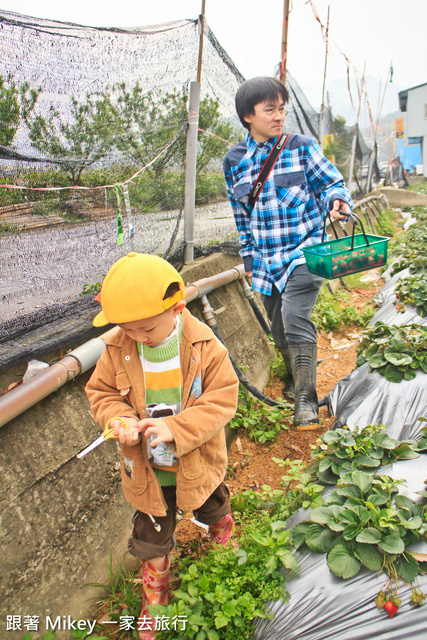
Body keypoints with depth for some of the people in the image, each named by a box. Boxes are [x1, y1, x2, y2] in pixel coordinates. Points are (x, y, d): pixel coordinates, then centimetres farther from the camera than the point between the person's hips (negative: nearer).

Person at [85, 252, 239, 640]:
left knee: (214, 512, 31)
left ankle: (226, 543, 67)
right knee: (151, 539, 19)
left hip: (197, 465, 0)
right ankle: (155, 594, 49)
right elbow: (101, 392, -4)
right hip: (147, 470, 1)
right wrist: (118, 419, -26)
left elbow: (222, 400, -21)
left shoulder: (204, 346, -24)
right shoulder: (118, 349, -17)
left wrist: (176, 428, -33)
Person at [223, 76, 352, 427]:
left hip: (302, 251, -4)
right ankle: (295, 382, 35)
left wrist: (337, 200, -20)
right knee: (280, 330, 12)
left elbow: (331, 182, 5)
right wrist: (249, 259, 17)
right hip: (266, 260, 4)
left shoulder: (302, 146, -1)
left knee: (295, 318, -22)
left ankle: (306, 400, -13)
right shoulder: (234, 161, 8)